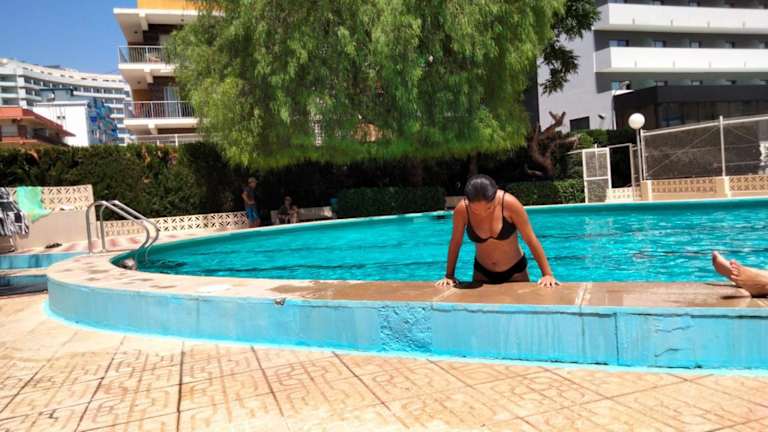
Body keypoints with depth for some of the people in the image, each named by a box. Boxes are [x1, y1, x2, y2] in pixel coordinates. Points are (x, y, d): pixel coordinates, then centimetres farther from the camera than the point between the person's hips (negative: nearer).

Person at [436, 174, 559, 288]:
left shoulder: (509, 203, -26)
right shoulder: (462, 210, -21)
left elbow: (531, 240, -16)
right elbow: (455, 243, -6)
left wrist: (547, 274, -13)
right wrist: (449, 276, -1)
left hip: (515, 271, -1)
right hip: (482, 272, 1)